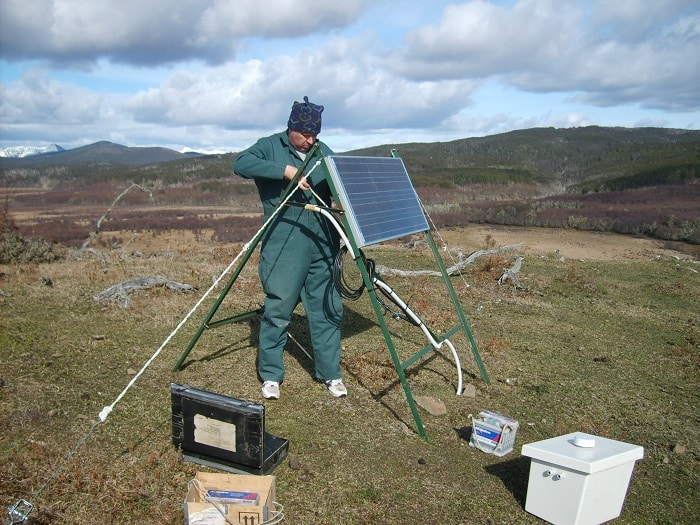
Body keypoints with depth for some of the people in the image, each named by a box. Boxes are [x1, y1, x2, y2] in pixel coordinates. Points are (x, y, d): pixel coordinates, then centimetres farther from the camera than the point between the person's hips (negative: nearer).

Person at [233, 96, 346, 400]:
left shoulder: (324, 152, 15)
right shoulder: (270, 146, 2)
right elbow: (241, 164, -16)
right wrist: (285, 170, -22)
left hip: (322, 244, 5)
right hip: (284, 246, -4)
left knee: (328, 309, 7)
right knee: (277, 309, -1)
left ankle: (330, 373, 21)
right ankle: (270, 375, 16)